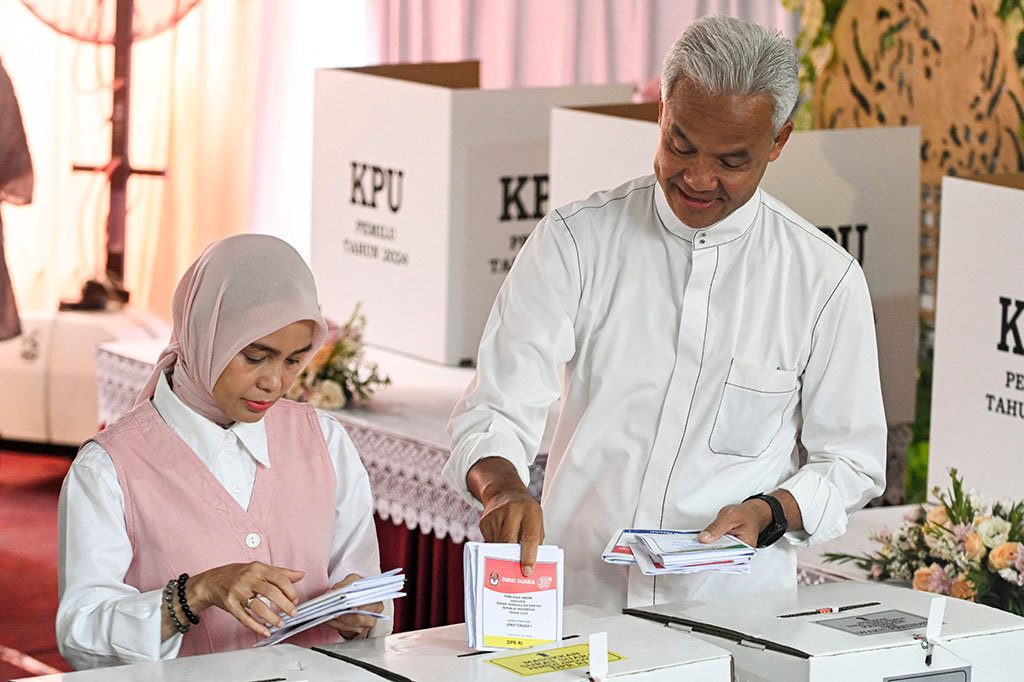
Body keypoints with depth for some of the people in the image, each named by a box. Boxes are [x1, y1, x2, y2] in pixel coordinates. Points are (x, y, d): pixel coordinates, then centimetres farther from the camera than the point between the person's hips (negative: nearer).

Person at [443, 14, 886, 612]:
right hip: (575, 600, 0)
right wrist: (504, 490, -22)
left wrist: (770, 513, -7)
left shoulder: (826, 278, 4)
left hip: (734, 608, 0)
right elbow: (498, 410, -1)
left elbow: (851, 461, 12)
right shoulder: (575, 241, 4)